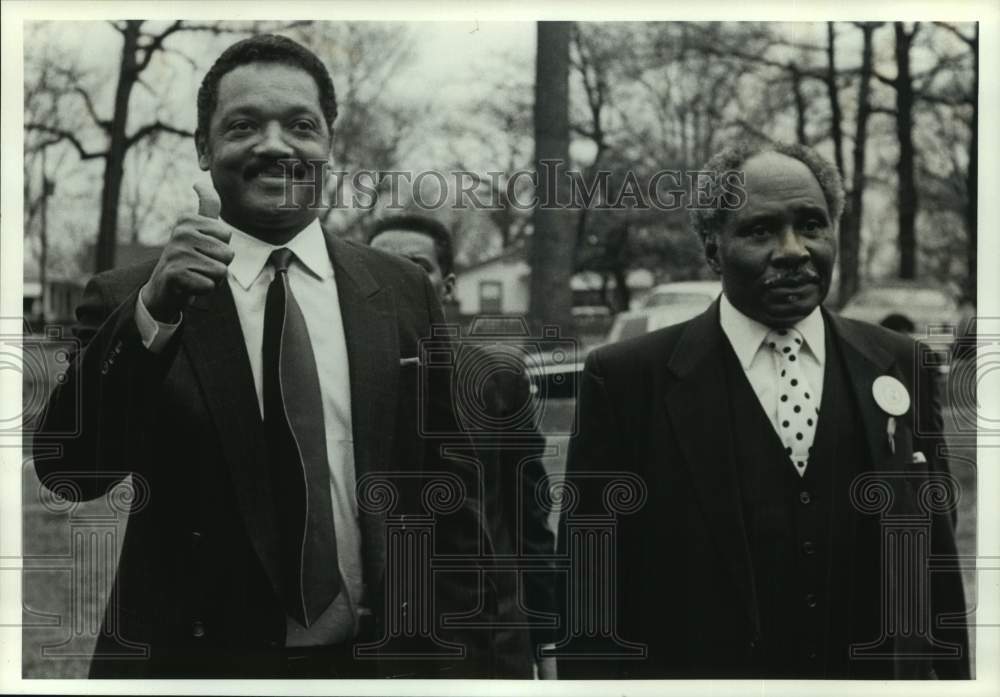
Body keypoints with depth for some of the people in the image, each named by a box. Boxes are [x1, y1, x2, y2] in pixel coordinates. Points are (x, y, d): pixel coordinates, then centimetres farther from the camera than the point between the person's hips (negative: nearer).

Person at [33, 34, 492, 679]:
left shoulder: (404, 294, 1)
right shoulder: (126, 300, -5)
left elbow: (450, 494, 4)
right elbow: (69, 473, -16)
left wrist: (456, 653, -1)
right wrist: (152, 311, -27)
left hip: (377, 657, 2)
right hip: (195, 660, -2)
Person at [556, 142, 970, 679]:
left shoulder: (898, 367, -1)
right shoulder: (627, 380, -11)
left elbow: (932, 555, 4)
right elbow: (591, 590, -10)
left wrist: (951, 673, 3)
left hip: (882, 675, 3)